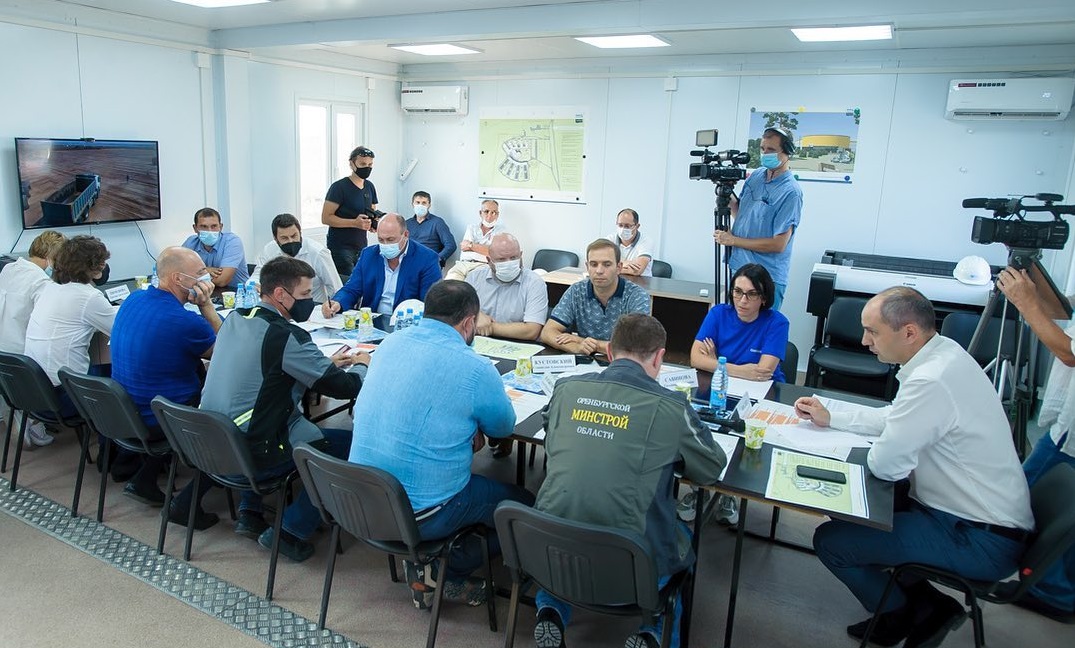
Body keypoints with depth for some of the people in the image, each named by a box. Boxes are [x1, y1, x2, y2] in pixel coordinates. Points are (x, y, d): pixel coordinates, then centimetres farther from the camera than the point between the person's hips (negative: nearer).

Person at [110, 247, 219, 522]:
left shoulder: (133, 299, -1)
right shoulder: (186, 322, -25)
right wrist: (206, 304, -12)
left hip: (125, 413, 8)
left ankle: (143, 478, 26)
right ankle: (187, 503, 4)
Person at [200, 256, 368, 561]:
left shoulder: (234, 319, 5)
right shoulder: (284, 335, -20)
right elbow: (344, 387, -16)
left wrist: (328, 363, 15)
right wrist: (361, 365, 6)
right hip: (252, 457, -8)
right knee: (348, 444, 0)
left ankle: (250, 513, 30)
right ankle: (291, 530, 6)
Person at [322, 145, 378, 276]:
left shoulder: (370, 187, 11)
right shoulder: (339, 187, -9)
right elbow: (326, 218, -14)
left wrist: (374, 223, -2)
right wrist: (355, 223, -24)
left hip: (362, 247, 7)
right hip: (341, 247, -6)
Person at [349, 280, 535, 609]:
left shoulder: (390, 343, 0)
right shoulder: (476, 370, -19)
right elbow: (505, 427, 0)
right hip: (418, 515, -7)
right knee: (522, 503, 13)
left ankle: (422, 561, 18)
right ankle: (443, 574, 9)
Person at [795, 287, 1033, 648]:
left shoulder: (931, 381, -30)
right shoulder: (942, 352, 0)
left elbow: (884, 465, -23)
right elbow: (895, 417, 17)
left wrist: (877, 452, -1)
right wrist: (830, 418, 17)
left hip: (980, 540, -10)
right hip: (984, 515, 10)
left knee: (830, 541, -9)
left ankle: (907, 616, 14)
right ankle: (921, 602, 21)